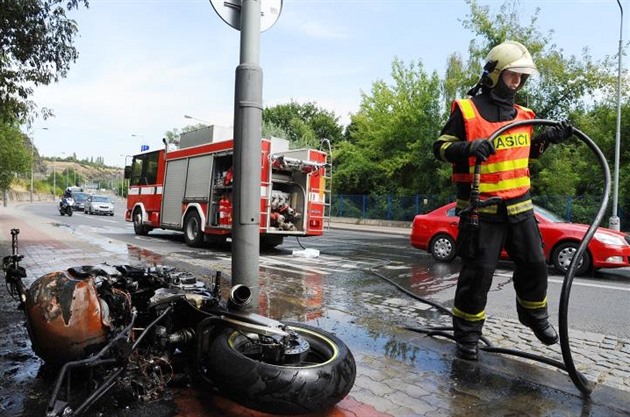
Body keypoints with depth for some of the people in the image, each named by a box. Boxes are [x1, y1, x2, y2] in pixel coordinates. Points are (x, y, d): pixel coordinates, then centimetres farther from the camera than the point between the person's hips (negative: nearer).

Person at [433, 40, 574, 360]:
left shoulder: (521, 114, 15)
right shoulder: (466, 109, -7)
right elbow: (440, 147, -10)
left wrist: (548, 138, 9)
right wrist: (469, 148, -28)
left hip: (520, 206, 7)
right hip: (481, 210, -6)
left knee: (534, 265, 15)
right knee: (478, 272, -3)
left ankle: (534, 315, 40)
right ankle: (466, 334, 14)